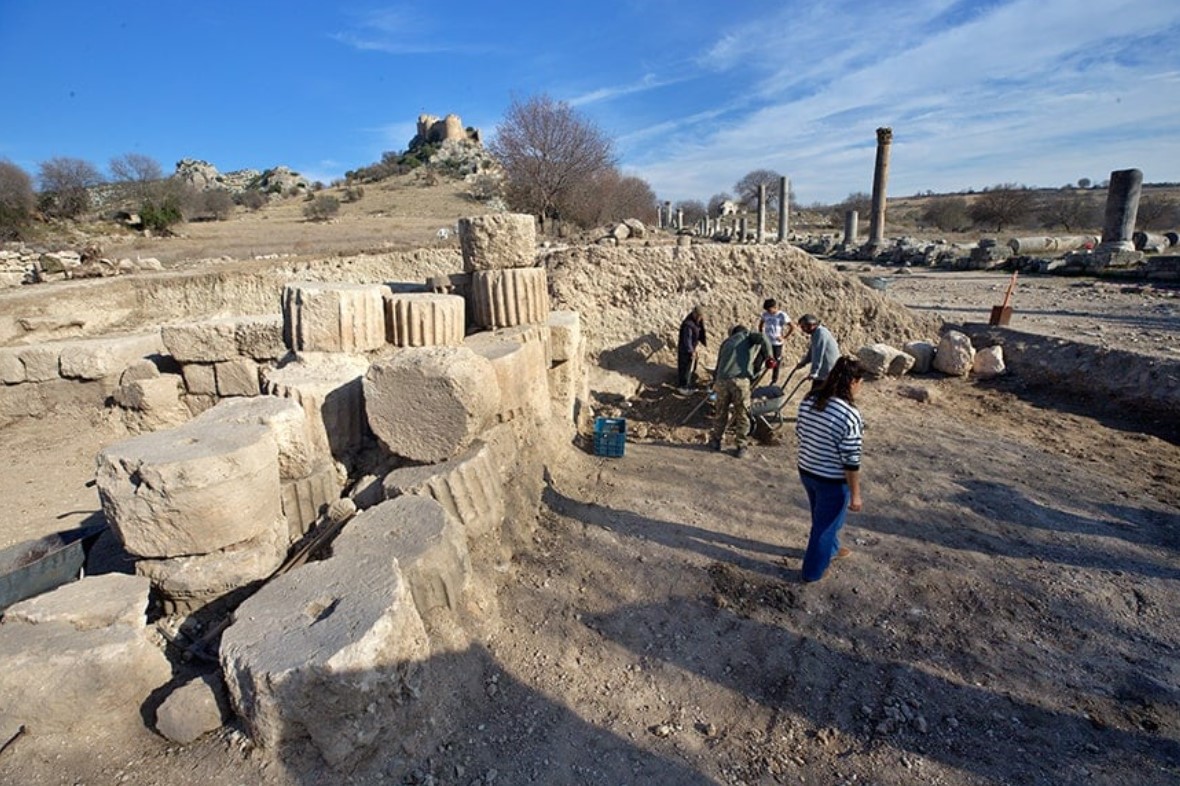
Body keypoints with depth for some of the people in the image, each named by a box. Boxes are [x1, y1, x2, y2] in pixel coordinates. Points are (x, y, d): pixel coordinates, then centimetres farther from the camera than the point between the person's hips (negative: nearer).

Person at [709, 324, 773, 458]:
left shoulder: (726, 342, 29)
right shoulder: (747, 336, 16)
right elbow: (762, 337, -5)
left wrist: (714, 383, 33)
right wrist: (767, 356, 6)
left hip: (722, 380, 4)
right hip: (740, 380, -4)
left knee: (721, 412, 21)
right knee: (742, 415, 10)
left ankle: (716, 441, 33)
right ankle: (741, 447, 17)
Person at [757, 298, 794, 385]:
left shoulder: (782, 315, -11)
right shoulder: (765, 314, 1)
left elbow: (792, 327, -8)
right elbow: (760, 324, 21)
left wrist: (784, 337, -10)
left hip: (777, 343, -3)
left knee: (776, 362, 8)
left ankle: (774, 380, 24)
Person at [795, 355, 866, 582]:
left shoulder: (809, 400, -6)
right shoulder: (849, 415, -27)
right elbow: (850, 461, -22)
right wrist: (855, 495, -12)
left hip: (806, 471, 7)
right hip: (833, 480, -7)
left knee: (822, 518, 30)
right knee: (826, 524, 15)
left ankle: (830, 550, 55)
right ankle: (813, 571, 33)